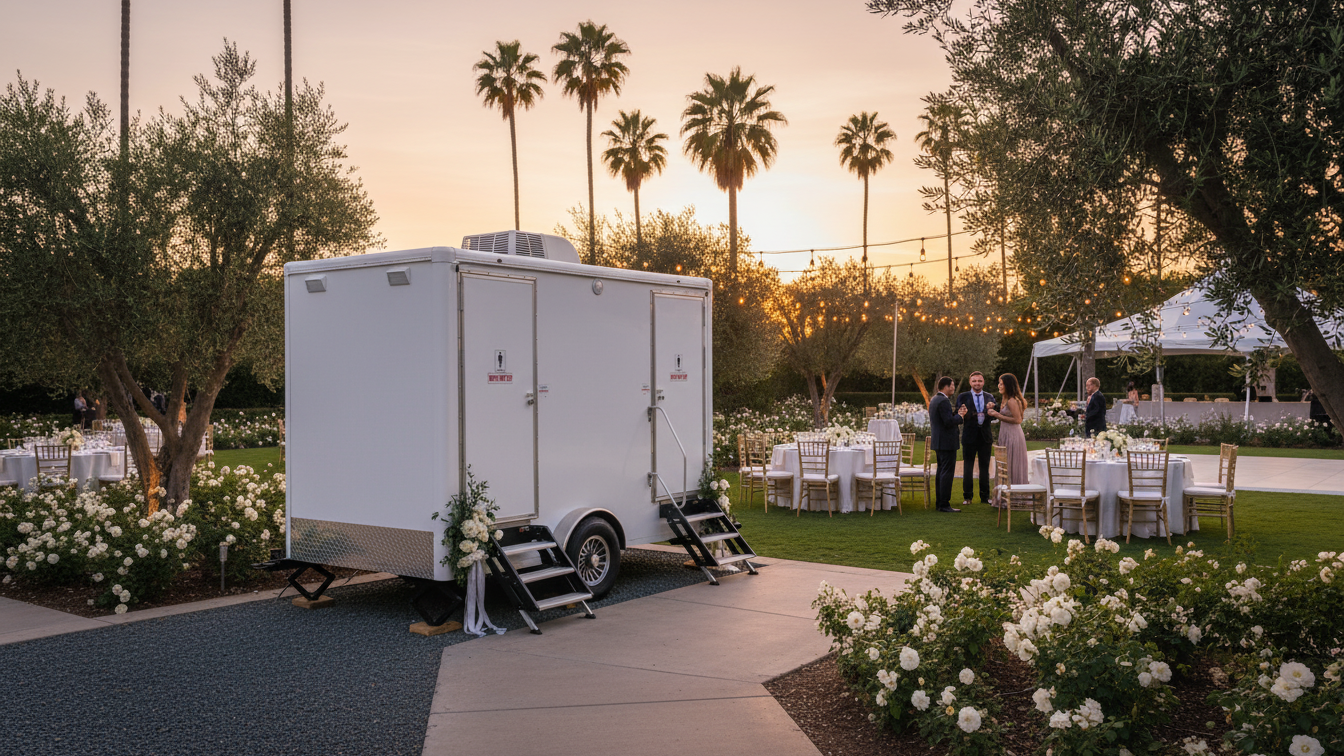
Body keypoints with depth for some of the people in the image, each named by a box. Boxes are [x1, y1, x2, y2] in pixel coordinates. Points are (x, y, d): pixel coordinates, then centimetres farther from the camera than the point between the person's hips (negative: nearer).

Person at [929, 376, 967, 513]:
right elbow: (949, 422, -23)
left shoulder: (934, 400, 14)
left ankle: (940, 503, 20)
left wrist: (956, 413, 12)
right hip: (947, 442, -11)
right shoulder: (944, 401, -17)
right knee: (947, 474, -8)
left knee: (941, 472, 15)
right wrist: (960, 415, -7)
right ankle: (944, 505, -8)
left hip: (938, 442, 11)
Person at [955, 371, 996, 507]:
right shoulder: (963, 397, 0)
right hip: (970, 437, -2)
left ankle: (985, 496, 18)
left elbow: (994, 416, 0)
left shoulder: (990, 397, 8)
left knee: (984, 467, 10)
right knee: (968, 467, 2)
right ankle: (967, 497, 10)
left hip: (985, 437, 3)